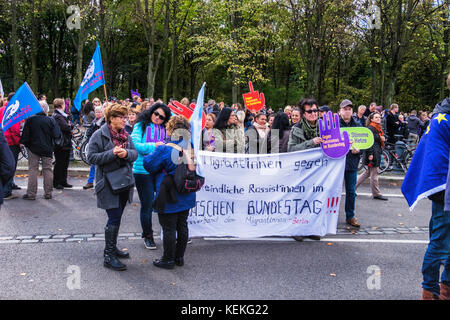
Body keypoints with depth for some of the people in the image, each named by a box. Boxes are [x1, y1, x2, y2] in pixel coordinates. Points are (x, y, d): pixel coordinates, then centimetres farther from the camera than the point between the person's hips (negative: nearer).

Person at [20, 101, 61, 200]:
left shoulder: (30, 120, -8)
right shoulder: (51, 120, -9)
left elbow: (25, 135, -5)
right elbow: (57, 135, -11)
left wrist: (23, 143, 11)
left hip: (33, 148, 0)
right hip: (47, 149, 0)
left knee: (33, 170, 5)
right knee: (47, 170, 8)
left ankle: (31, 193, 4)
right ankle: (48, 193, 10)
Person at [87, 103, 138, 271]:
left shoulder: (126, 134, 11)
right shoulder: (99, 135, -9)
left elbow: (135, 153, 9)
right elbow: (91, 156, -13)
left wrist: (126, 153, -13)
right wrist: (112, 153, -22)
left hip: (124, 181, 7)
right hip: (108, 183, -7)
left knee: (117, 217, 16)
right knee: (114, 218, -8)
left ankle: (112, 247, 32)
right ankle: (109, 256, 2)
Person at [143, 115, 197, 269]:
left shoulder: (164, 149, -21)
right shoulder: (190, 147, -2)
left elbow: (148, 164, -10)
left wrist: (155, 150, 6)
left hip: (169, 197, -6)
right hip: (186, 197, 7)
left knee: (169, 228, 5)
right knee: (182, 226, 16)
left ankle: (168, 259, 17)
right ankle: (180, 257, 29)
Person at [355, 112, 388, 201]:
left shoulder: (378, 128, 16)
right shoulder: (370, 128, -13)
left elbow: (379, 139, 27)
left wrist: (383, 139, 4)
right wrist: (370, 154, -23)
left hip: (377, 153, 10)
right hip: (372, 153, -10)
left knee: (368, 172, 15)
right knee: (374, 174, -2)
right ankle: (376, 194, 6)